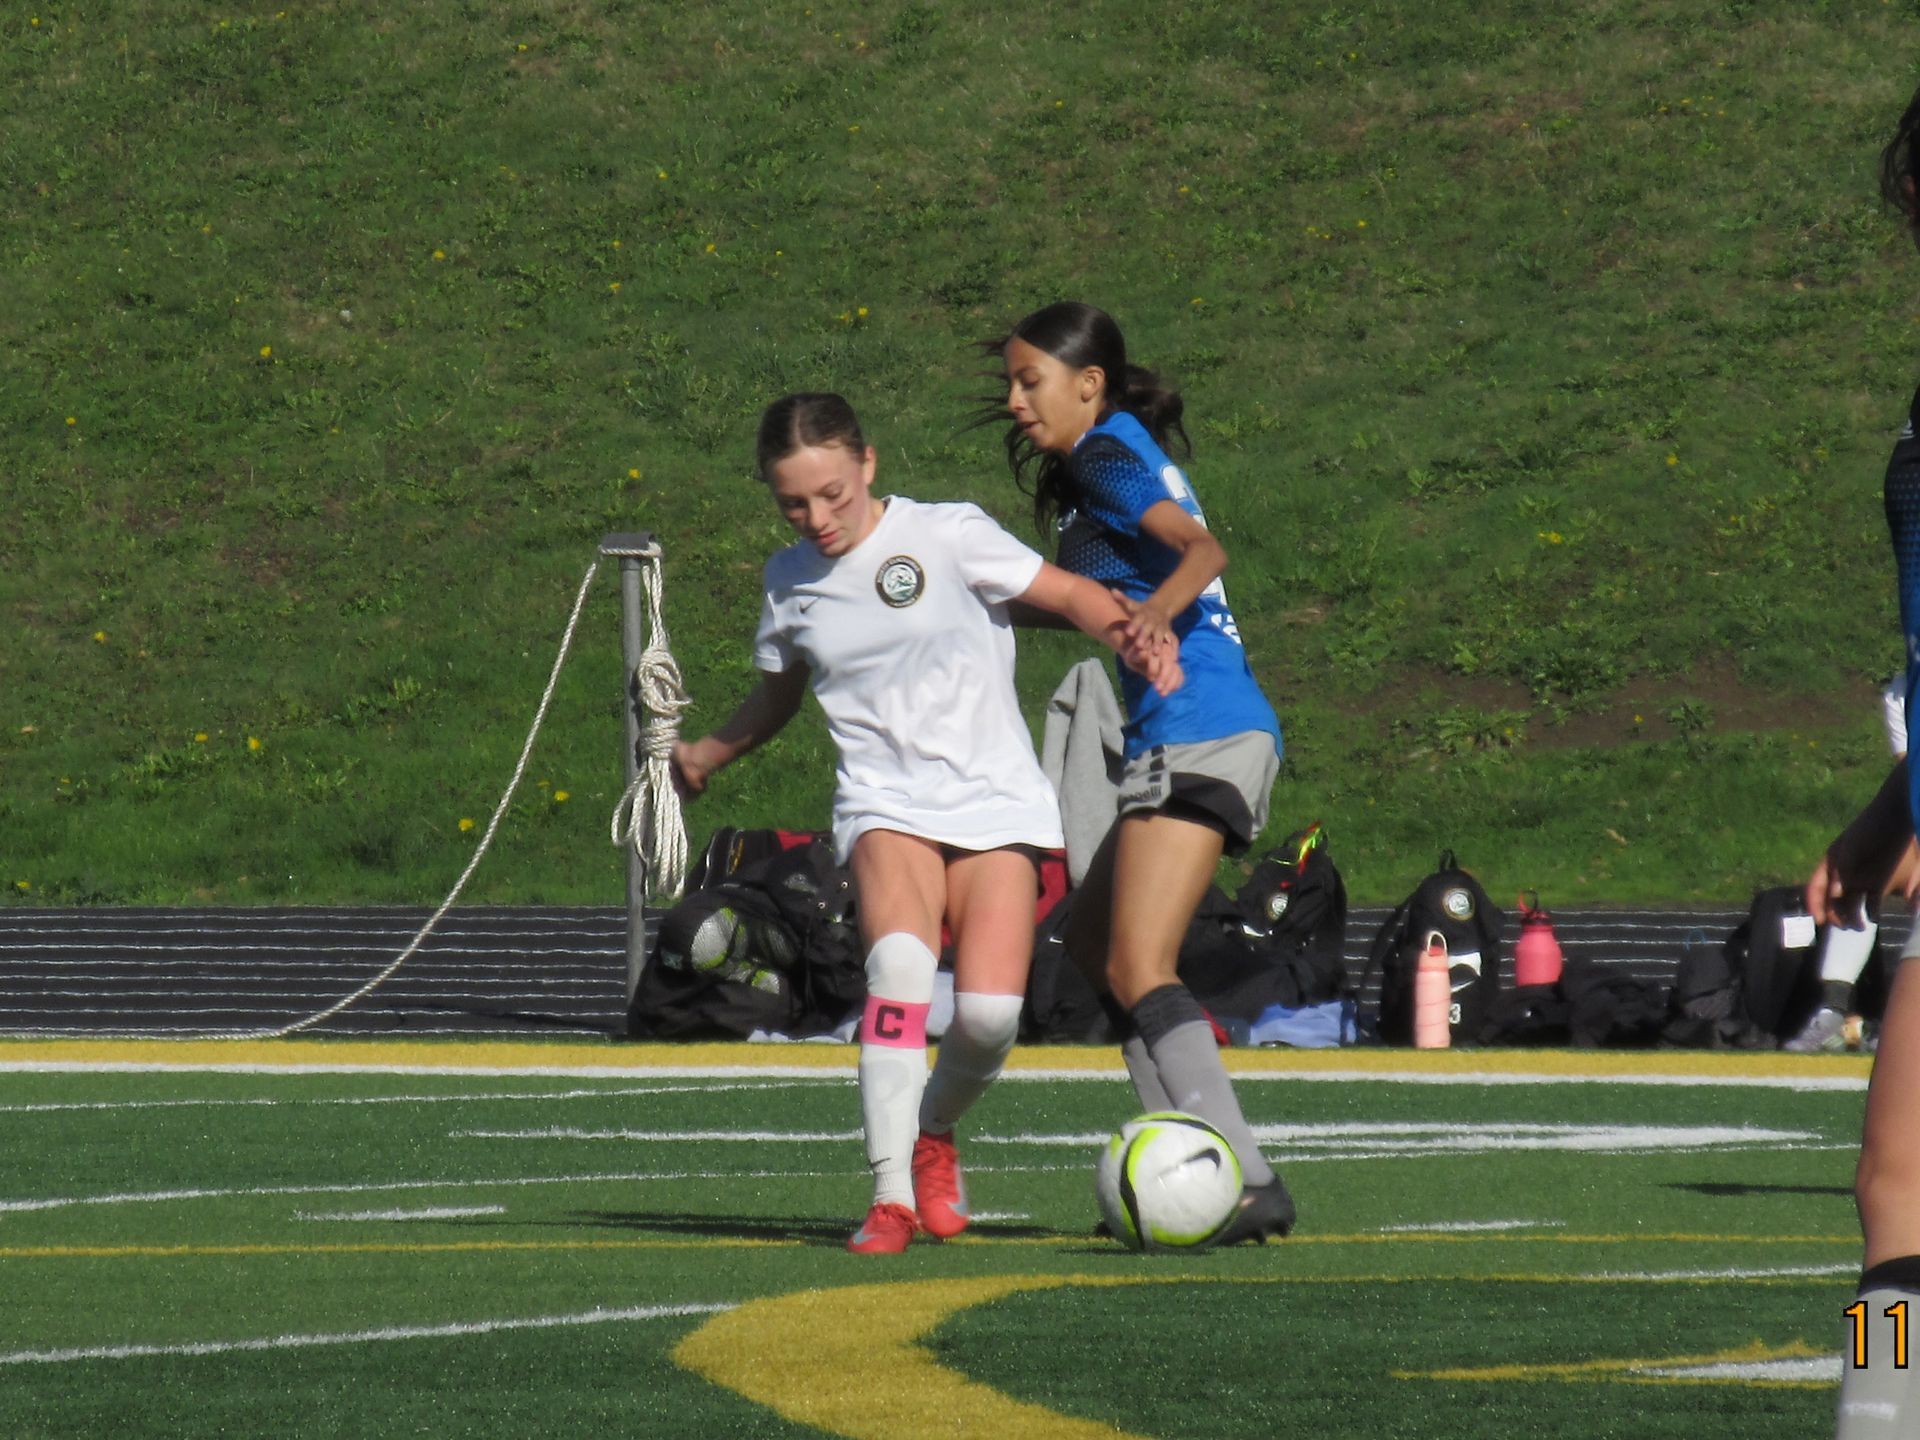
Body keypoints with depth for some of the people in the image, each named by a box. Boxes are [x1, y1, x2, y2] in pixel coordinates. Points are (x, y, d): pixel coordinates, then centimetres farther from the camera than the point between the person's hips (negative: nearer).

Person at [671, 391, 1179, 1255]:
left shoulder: (946, 536, -5)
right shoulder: (789, 583, 9)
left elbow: (1068, 593, -5)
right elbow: (778, 693, 29)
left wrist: (1136, 638, -24)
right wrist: (707, 757, 24)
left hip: (995, 803, -1)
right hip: (886, 804, 1)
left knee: (989, 1012, -16)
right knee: (900, 963, -29)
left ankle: (934, 1136, 19)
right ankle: (891, 1196, -30)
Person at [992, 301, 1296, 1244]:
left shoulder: (1106, 454, -6)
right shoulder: (1115, 455, 21)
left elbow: (1201, 548, -24)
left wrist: (1158, 609, -40)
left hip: (1195, 736, -11)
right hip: (1188, 739, 11)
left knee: (1139, 970, -17)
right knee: (1092, 940, 18)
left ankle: (1249, 1185, -26)